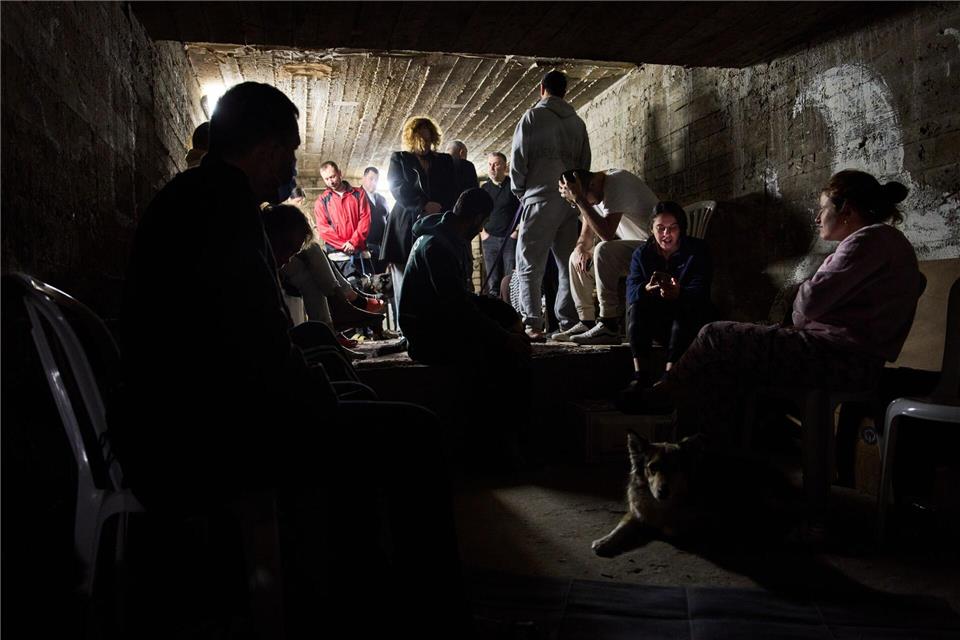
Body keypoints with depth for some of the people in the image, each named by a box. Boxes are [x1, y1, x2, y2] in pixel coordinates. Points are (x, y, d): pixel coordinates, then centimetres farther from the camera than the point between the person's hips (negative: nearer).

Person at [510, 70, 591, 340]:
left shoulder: (532, 117, 0)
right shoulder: (577, 122, 14)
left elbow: (518, 159, -3)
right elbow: (585, 163, 14)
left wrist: (520, 192, 10)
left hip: (540, 199, -5)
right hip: (571, 201, 5)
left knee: (529, 267, -3)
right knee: (568, 265, 9)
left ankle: (533, 325, -10)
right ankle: (569, 324, 7)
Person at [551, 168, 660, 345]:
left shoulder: (617, 182, -21)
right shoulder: (590, 193, 6)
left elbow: (607, 233, -30)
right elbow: (586, 235, 12)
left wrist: (579, 199, -30)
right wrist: (580, 249, -11)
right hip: (628, 251, 9)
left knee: (603, 250, -31)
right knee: (577, 259, 8)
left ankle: (609, 327, -28)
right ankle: (586, 323, 6)